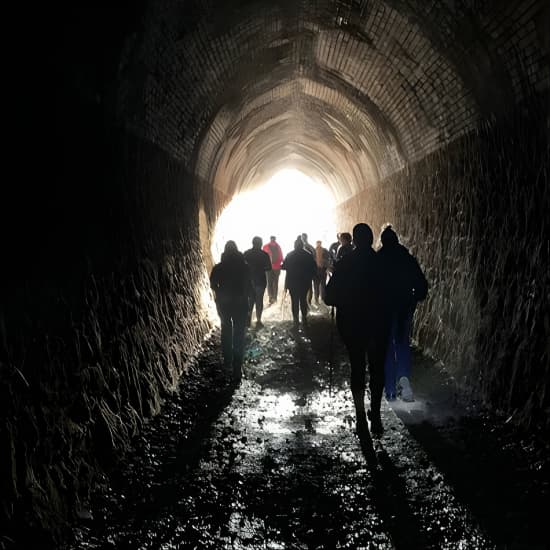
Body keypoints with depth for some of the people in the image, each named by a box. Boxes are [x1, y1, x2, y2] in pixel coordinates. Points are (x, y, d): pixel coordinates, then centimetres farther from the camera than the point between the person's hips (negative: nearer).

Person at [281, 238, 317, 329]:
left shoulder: (289, 255, -8)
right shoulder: (308, 255, -4)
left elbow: (284, 266, -7)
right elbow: (314, 268, -4)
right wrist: (310, 277, 8)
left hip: (292, 282, -2)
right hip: (305, 282, 2)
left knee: (294, 301, 3)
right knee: (303, 300, 14)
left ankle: (296, 321, 2)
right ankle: (304, 320, 15)